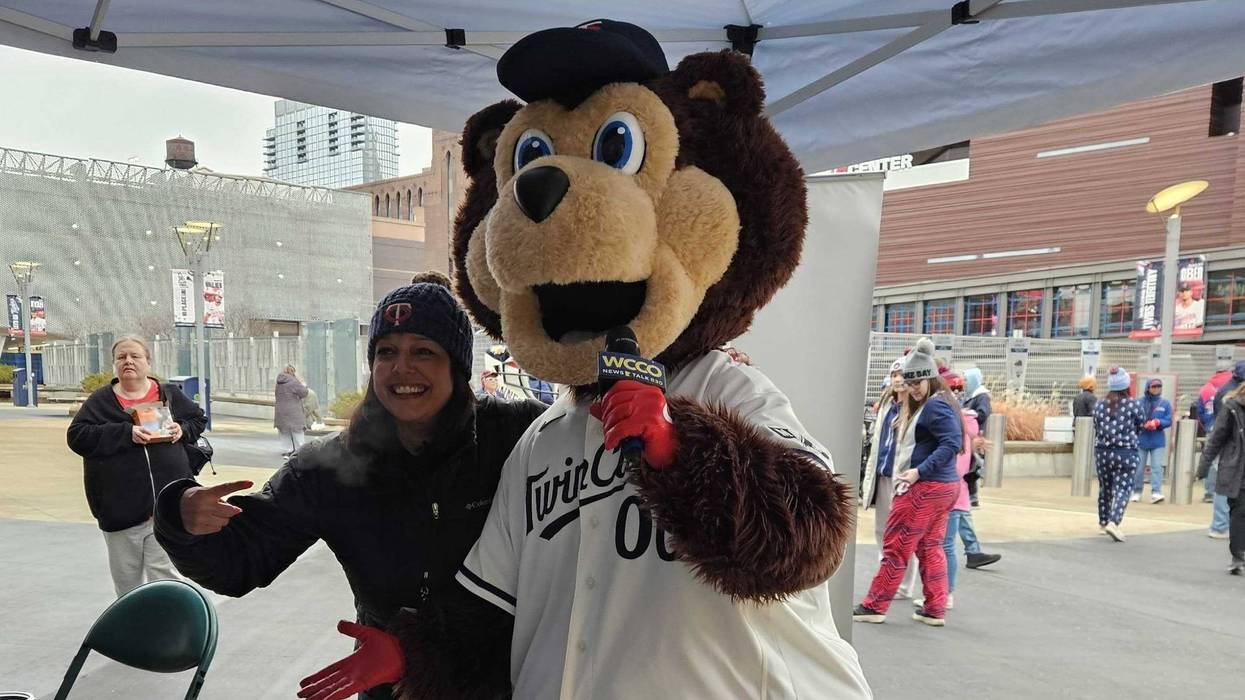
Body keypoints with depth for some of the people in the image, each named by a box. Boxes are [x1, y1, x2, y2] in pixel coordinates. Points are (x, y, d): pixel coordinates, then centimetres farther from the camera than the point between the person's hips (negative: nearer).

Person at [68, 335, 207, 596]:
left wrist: (182, 430, -4)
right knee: (126, 578, 14)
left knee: (163, 574, -1)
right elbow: (77, 436, -9)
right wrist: (126, 432, -20)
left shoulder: (170, 394, 6)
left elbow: (199, 419, 18)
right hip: (120, 507, 1)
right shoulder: (100, 401, 2)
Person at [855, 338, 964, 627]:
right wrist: (917, 472, 8)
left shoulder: (935, 406, -16)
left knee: (896, 547, -2)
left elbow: (952, 443, -26)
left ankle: (874, 606, 6)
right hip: (943, 486, 10)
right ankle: (935, 610, 20)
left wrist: (919, 471, -28)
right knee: (931, 548, 15)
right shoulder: (924, 406, 14)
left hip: (924, 488, -10)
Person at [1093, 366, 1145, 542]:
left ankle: (1103, 521, 30)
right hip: (1126, 453, -4)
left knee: (1105, 488, 17)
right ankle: (1113, 522, -19)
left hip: (1102, 452, 4)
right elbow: (1141, 424, 5)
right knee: (1122, 489, -3)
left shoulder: (1099, 406, 1)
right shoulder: (1133, 406, -8)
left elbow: (1097, 430, 6)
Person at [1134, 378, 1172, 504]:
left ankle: (1156, 492, -9)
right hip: (1141, 440, 0)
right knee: (1139, 467, 6)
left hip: (1158, 442, 0)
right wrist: (1142, 424, -21)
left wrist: (1158, 422, -19)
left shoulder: (1165, 403, 4)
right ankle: (1137, 492, 17)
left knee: (1157, 467, -7)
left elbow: (1169, 421, 0)